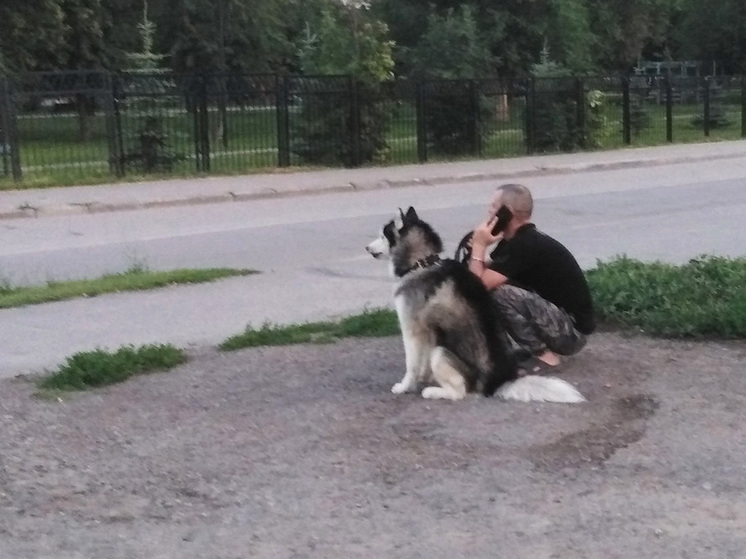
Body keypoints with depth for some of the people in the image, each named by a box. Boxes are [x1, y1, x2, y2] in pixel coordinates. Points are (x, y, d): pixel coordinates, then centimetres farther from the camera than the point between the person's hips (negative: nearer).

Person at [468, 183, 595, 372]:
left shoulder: (526, 245, -23)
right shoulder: (517, 239, 7)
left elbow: (480, 284, -26)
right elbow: (484, 273, 8)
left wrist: (478, 245, -15)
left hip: (572, 330, -10)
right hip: (558, 317, 10)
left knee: (499, 292, -24)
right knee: (492, 283, 6)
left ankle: (543, 355, -10)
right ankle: (537, 347, 10)